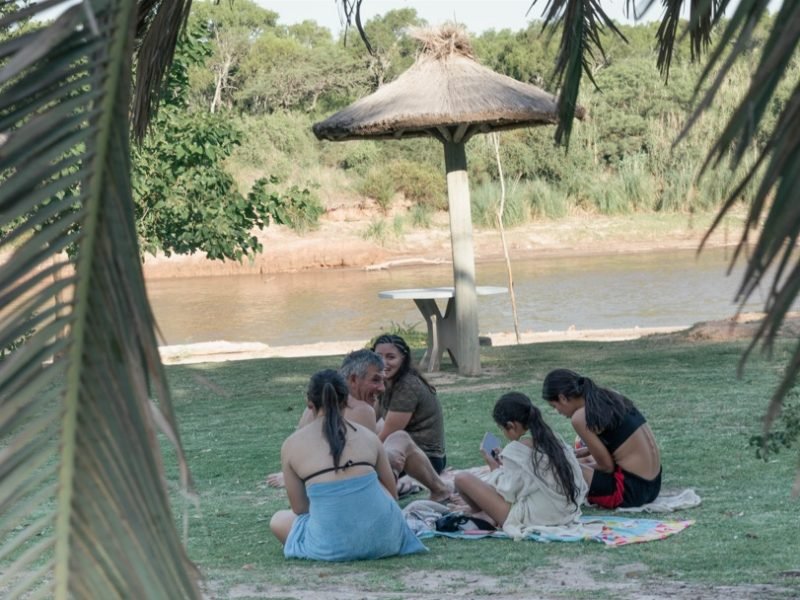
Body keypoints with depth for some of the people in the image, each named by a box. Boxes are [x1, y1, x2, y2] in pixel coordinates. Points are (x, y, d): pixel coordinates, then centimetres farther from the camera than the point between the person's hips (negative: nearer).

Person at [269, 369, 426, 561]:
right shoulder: (368, 437, 10)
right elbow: (392, 494, 18)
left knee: (278, 520, 27)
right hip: (384, 538, 3)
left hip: (333, 548, -3)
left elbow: (299, 508, 10)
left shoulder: (291, 445, 4)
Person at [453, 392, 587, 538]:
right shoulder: (556, 441, 6)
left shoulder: (515, 450, -13)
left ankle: (480, 515, 24)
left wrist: (495, 468, 5)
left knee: (462, 478, -2)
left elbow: (506, 494, -15)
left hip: (529, 519, -8)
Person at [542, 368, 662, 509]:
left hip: (631, 490, -9)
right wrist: (575, 454, 21)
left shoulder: (580, 418, -13)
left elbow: (607, 465, -9)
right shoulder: (610, 396, 9)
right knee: (585, 462, 33)